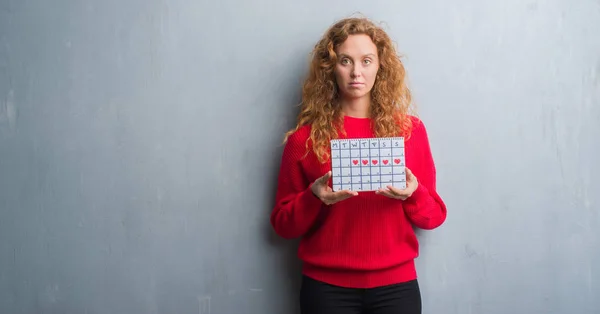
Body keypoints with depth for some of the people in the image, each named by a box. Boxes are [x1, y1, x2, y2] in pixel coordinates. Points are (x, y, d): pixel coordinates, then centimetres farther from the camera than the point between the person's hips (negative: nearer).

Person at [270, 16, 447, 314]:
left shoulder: (410, 129, -1)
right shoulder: (305, 136, -4)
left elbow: (435, 216, 5)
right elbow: (283, 224, 1)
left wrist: (413, 194, -15)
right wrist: (315, 197, -17)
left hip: (396, 284, 1)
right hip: (326, 287, -1)